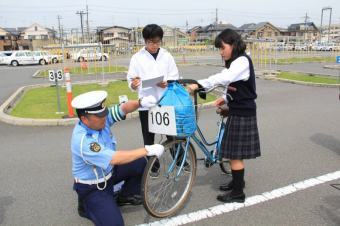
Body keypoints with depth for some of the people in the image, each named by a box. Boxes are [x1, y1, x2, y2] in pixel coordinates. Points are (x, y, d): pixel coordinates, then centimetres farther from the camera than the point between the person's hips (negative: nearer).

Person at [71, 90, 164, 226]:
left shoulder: (100, 119, -14)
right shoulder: (82, 141, -35)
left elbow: (122, 109, -20)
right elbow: (115, 159, -39)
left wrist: (140, 103, -43)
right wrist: (147, 150, -36)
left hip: (108, 171, 8)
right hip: (92, 188, -7)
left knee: (140, 163, -3)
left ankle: (126, 196, 19)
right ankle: (86, 206, 11)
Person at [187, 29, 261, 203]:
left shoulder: (242, 61, -17)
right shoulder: (236, 62, 14)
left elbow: (224, 78, -35)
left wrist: (199, 84, -40)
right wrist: (226, 98, 2)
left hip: (242, 113, -9)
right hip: (237, 110, 10)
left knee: (235, 153, -3)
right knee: (233, 152, 18)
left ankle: (238, 192, 10)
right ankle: (237, 181, 34)